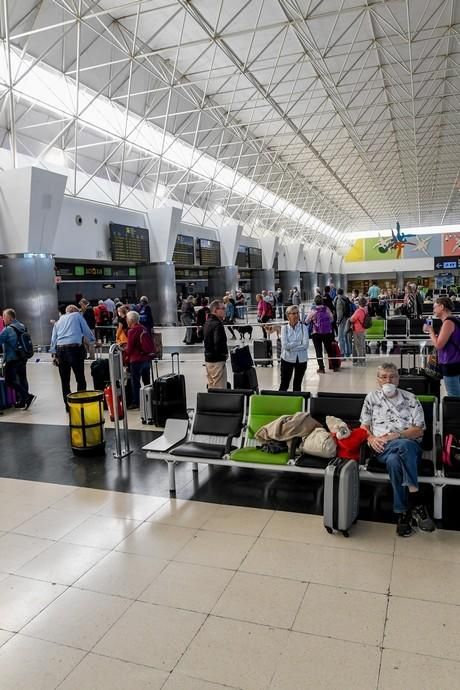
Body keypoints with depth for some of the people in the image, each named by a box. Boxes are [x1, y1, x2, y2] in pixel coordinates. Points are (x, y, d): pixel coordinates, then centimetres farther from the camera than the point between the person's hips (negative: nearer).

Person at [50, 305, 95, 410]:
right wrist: (92, 341, 30)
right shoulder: (77, 315, 13)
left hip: (60, 349, 4)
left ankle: (68, 405, 13)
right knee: (80, 379, 2)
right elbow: (86, 330, 14)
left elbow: (54, 338, 16)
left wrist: (54, 354, 13)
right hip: (75, 348, -4)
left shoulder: (59, 321, 23)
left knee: (65, 380, 10)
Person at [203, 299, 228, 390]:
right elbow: (219, 343, -29)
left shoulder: (208, 322, 11)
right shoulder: (217, 324, -19)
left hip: (208, 359, 10)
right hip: (217, 361, -10)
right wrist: (224, 354, -12)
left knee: (211, 387, 19)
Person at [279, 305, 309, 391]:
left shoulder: (303, 327, -2)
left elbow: (305, 345, -12)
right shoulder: (284, 328, -4)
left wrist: (291, 347, -16)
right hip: (287, 358, -1)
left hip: (301, 359, 1)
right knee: (284, 384, 3)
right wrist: (299, 342, -13)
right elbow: (285, 345, -15)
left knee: (297, 385, 13)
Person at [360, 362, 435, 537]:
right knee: (399, 453, -38)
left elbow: (419, 430, 5)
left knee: (394, 461, -38)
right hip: (382, 448, 0)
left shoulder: (410, 398, 13)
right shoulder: (371, 398, 16)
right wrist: (372, 439, -7)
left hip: (410, 445, 0)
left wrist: (397, 435, -11)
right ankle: (415, 501, -32)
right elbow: (364, 426, 14)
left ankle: (403, 512, -32)